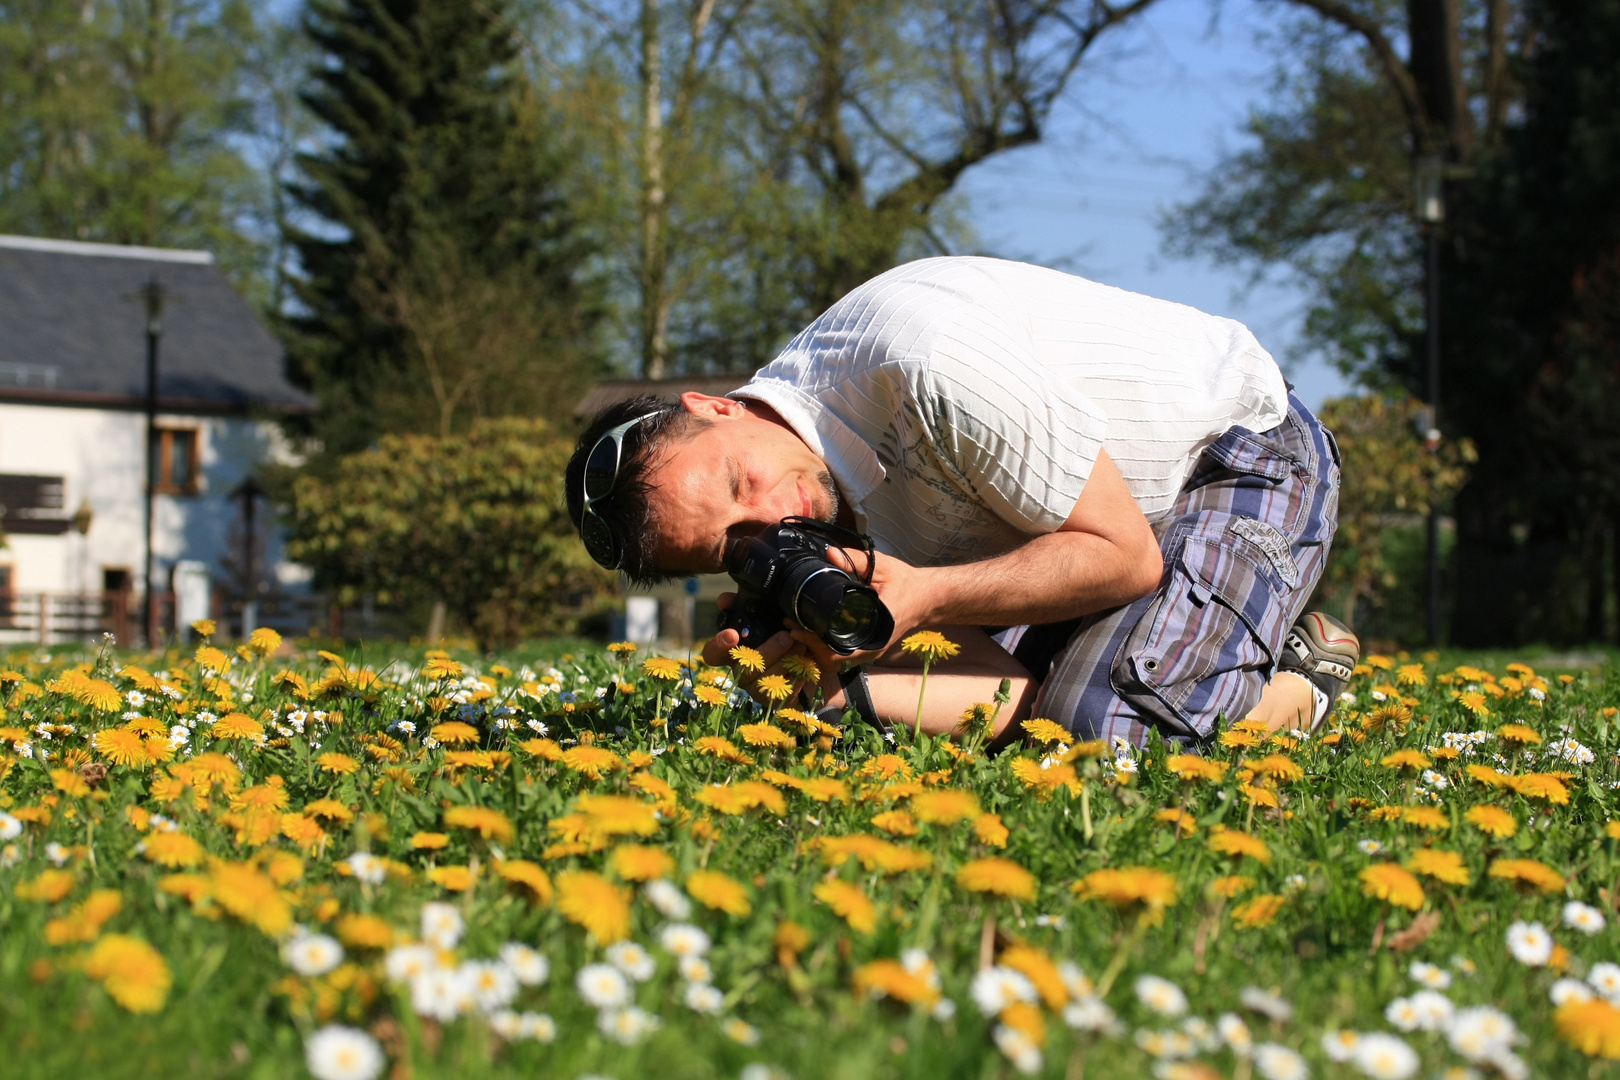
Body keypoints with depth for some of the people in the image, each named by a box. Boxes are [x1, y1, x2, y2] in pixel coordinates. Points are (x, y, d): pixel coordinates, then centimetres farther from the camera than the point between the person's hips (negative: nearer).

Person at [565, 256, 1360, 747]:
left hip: (1248, 450, -7)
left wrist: (924, 596, -36)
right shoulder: (829, 518, -12)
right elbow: (1006, 692, -16)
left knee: (1103, 727, -24)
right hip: (1122, 500, 7)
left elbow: (1128, 557, -27)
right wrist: (835, 684, -33)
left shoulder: (927, 359, -36)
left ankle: (1299, 688, 4)